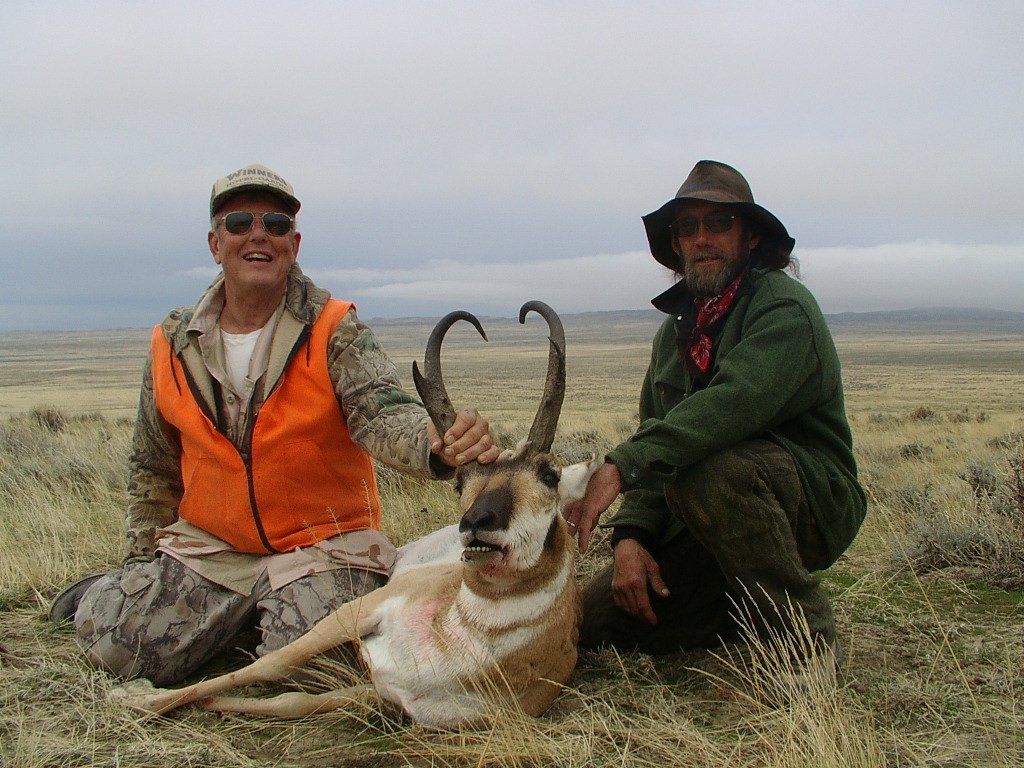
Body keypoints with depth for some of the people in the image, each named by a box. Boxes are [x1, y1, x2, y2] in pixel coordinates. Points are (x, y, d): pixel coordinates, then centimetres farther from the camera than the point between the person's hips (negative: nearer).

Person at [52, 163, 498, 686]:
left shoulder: (335, 332, -9)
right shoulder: (173, 345, 2)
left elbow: (380, 412, -28)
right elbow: (154, 468, 14)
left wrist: (439, 443, -51)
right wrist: (142, 560, 11)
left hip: (321, 545, -2)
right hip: (207, 544, 3)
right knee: (119, 648, -13)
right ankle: (113, 592, 24)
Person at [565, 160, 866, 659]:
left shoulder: (784, 307, -14)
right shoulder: (676, 329, 12)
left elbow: (735, 403, -32)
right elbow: (656, 440, 8)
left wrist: (620, 467, -38)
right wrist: (631, 535, -10)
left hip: (815, 504, -7)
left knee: (705, 470, -37)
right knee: (591, 623, -3)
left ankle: (804, 634, -18)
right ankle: (752, 614, 14)